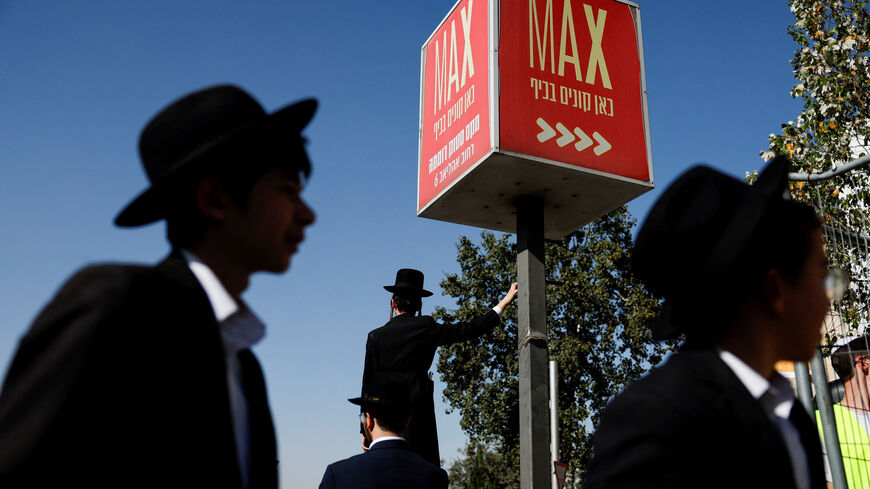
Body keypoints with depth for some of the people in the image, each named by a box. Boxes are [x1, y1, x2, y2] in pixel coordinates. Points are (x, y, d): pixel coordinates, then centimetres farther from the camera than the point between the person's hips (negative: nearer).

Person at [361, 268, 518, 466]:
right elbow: (467, 331, 8)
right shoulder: (426, 327, 1)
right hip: (418, 409, -1)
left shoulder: (376, 336, 4)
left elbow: (369, 382, 5)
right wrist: (502, 306, 18)